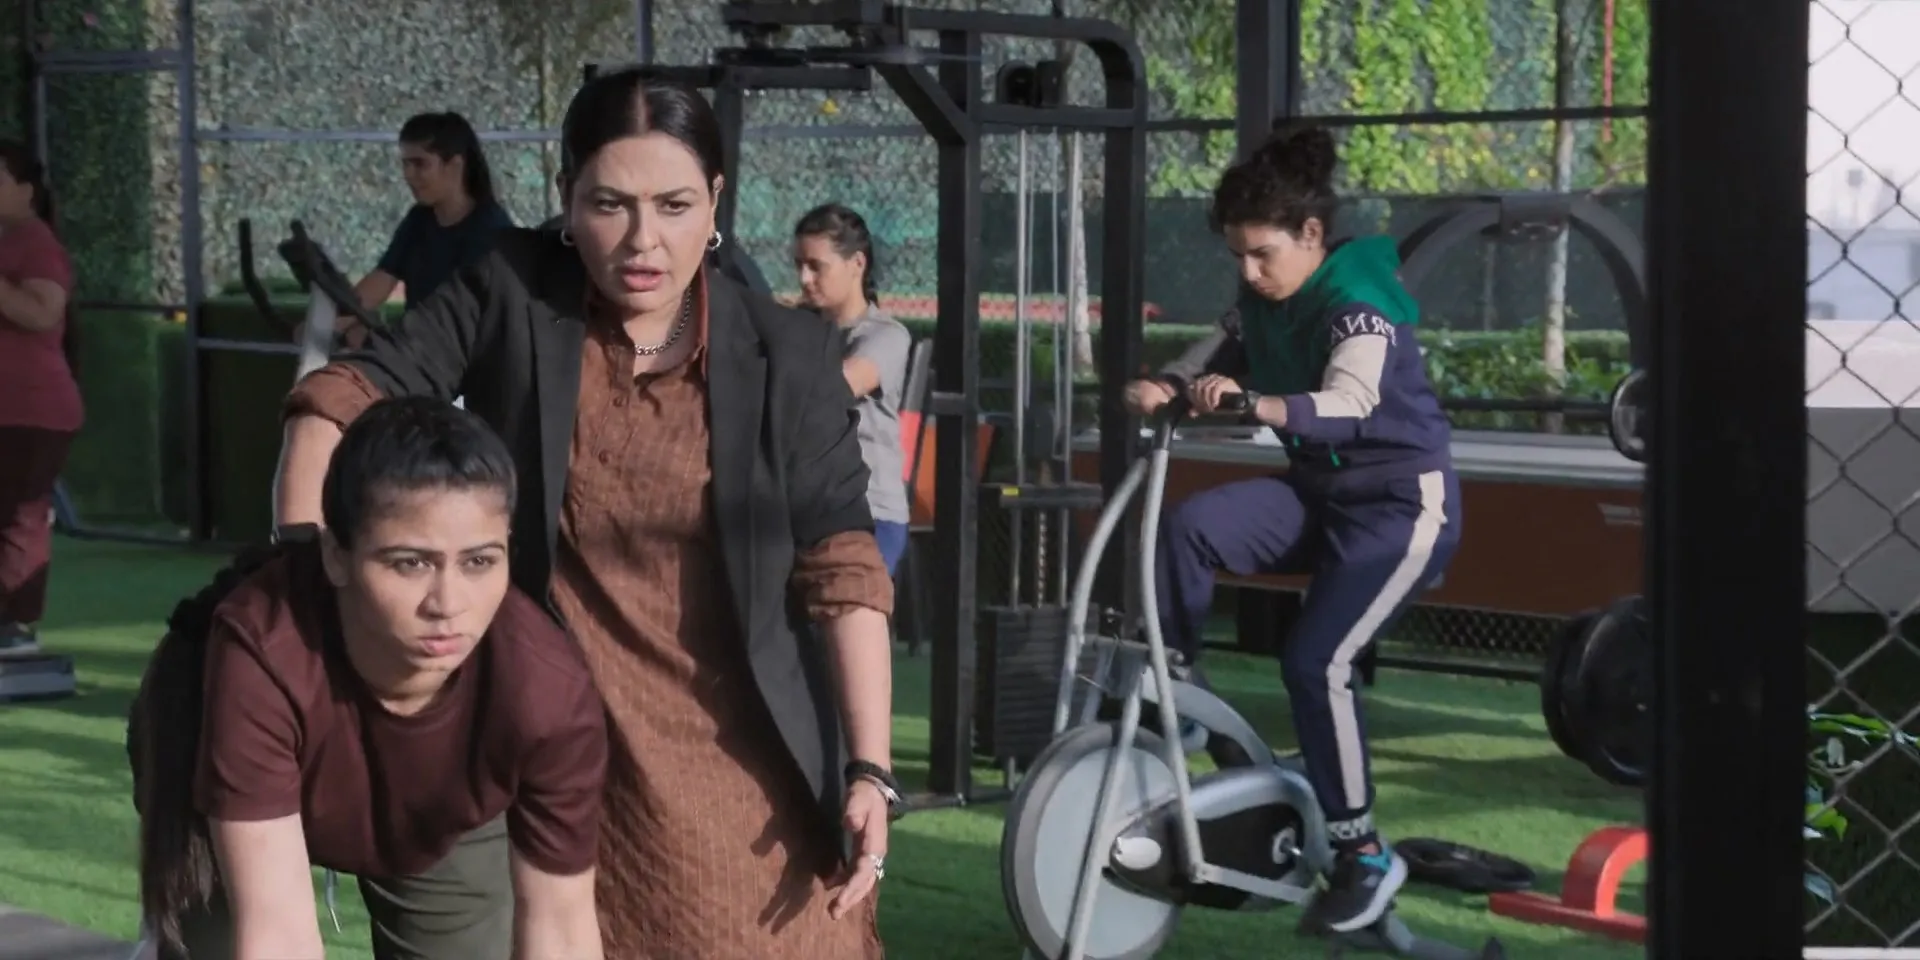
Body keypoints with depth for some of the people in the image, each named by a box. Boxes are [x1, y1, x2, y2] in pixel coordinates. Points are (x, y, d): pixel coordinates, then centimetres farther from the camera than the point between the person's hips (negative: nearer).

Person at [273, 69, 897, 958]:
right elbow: (343, 400, -8)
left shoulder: (787, 357, -5)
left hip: (740, 768, 0)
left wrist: (870, 769, -13)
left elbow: (841, 568, -6)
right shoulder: (509, 296, -5)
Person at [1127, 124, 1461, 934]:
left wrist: (1254, 403, -57)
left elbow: (1351, 401, -39)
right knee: (1189, 526, -19)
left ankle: (1365, 854, -5)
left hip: (1401, 502, -7)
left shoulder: (1358, 306, -22)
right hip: (1316, 491, 7)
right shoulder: (1261, 307, 2)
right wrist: (1163, 387, -24)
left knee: (1316, 659, -19)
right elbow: (1207, 362, 1)